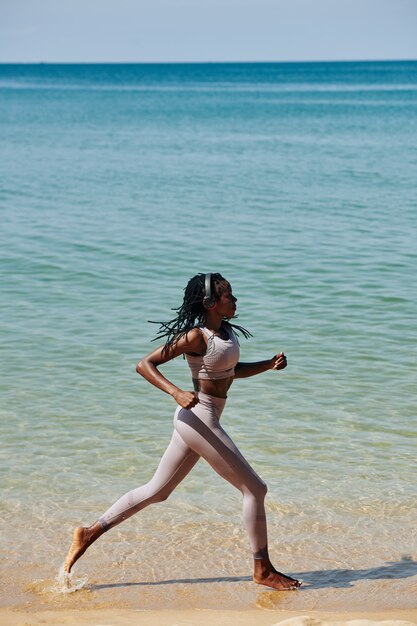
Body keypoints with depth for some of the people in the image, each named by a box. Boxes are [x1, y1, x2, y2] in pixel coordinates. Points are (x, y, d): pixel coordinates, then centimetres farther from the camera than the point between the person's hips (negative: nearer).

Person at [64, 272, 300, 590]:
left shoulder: (226, 330, 9)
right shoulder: (196, 337, -16)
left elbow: (234, 370, 25)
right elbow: (144, 365, -15)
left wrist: (270, 364, 9)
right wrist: (177, 392, -28)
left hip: (197, 421, 9)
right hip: (198, 418, -9)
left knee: (157, 491, 15)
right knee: (255, 488, -3)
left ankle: (90, 533, 19)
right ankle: (263, 570, 7)